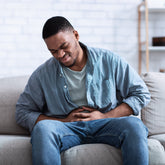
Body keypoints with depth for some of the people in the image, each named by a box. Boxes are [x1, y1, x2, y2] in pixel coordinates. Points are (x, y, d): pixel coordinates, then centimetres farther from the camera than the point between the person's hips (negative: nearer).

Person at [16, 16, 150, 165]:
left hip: (106, 125, 0)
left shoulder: (109, 61, 6)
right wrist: (64, 121, -5)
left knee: (134, 125, -33)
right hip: (66, 128, 0)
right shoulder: (42, 75, 8)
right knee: (42, 127, -34)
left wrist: (105, 117, -5)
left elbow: (142, 94, 7)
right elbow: (22, 113, 8)